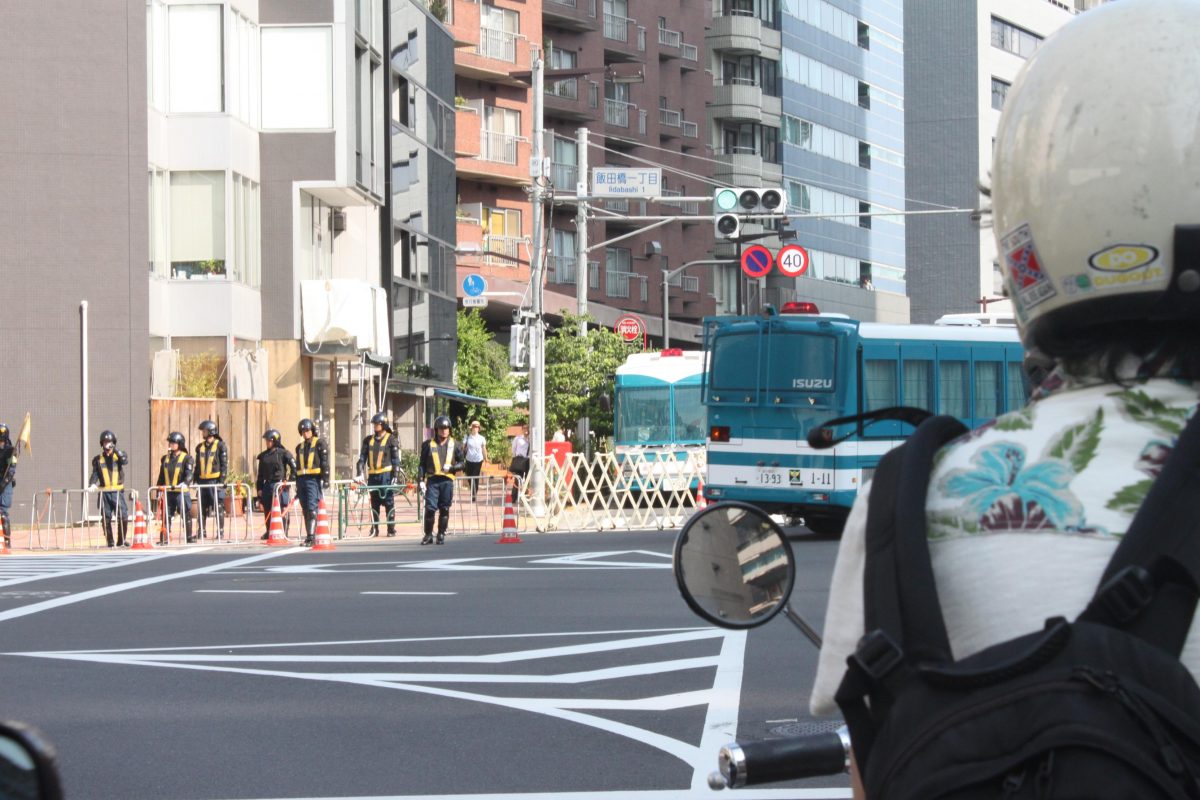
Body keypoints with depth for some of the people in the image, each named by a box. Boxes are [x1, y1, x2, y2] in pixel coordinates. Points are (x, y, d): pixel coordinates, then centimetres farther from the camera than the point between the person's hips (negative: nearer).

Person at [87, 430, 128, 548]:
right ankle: (110, 541, 9)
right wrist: (92, 484, -14)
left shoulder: (118, 455, 9)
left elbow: (125, 461, -13)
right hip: (104, 492, 1)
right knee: (106, 518, 1)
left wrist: (115, 449, -15)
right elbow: (95, 473, 4)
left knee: (123, 516, -9)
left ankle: (121, 540, 5)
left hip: (117, 491, -1)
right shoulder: (98, 459, 12)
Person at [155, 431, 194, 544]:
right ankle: (165, 538, 9)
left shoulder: (186, 458, -2)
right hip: (168, 492, 5)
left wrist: (185, 483, -30)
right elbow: (162, 475, 20)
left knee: (186, 515, -1)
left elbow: (189, 474, -13)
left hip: (182, 492, -5)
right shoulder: (165, 458, 14)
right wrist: (159, 486, 13)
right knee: (166, 515, 4)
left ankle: (189, 537, 8)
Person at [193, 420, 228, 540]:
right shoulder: (200, 447, 15)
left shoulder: (220, 445, -1)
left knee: (218, 508, -5)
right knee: (202, 508, 6)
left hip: (215, 481, -5)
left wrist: (222, 481, -12)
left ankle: (221, 532, 0)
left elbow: (224, 465, -5)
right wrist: (196, 481, 13)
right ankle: (201, 531, 13)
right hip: (203, 481, 5)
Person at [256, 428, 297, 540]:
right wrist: (260, 489, 12)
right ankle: (269, 532, 16)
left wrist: (289, 480, -10)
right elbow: (260, 474, 18)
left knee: (282, 510, -7)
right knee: (267, 512, 6)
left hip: (280, 484, -5)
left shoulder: (283, 453, -2)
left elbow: (294, 467, -5)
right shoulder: (263, 456, 14)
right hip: (267, 485, 5)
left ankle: (283, 534, -3)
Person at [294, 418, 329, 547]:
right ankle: (309, 537, 11)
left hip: (314, 480, -7)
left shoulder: (320, 443, 0)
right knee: (305, 510, 7)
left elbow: (325, 462, -6)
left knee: (312, 508, -16)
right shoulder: (299, 447, 20)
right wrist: (297, 485, 21)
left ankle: (311, 536, -20)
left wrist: (325, 479, -14)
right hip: (302, 479, 7)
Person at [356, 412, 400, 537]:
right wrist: (360, 474, -1)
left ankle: (391, 528, 0)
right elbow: (362, 458, 11)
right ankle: (374, 529, 11)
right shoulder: (368, 440, 14)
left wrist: (395, 476, -8)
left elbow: (396, 459, -1)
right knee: (374, 503, 7)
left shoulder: (390, 439, 1)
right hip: (372, 475, 5)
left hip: (386, 474, -5)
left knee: (388, 502, -3)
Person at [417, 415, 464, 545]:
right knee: (430, 508, -7)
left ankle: (441, 535, 12)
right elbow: (422, 464, 8)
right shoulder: (428, 444, 7)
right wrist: (421, 480, 0)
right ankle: (428, 535, 3)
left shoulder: (454, 445, 9)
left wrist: (451, 467, -8)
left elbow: (462, 462, 11)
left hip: (447, 480, 1)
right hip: (432, 480, -1)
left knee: (444, 509, 3)